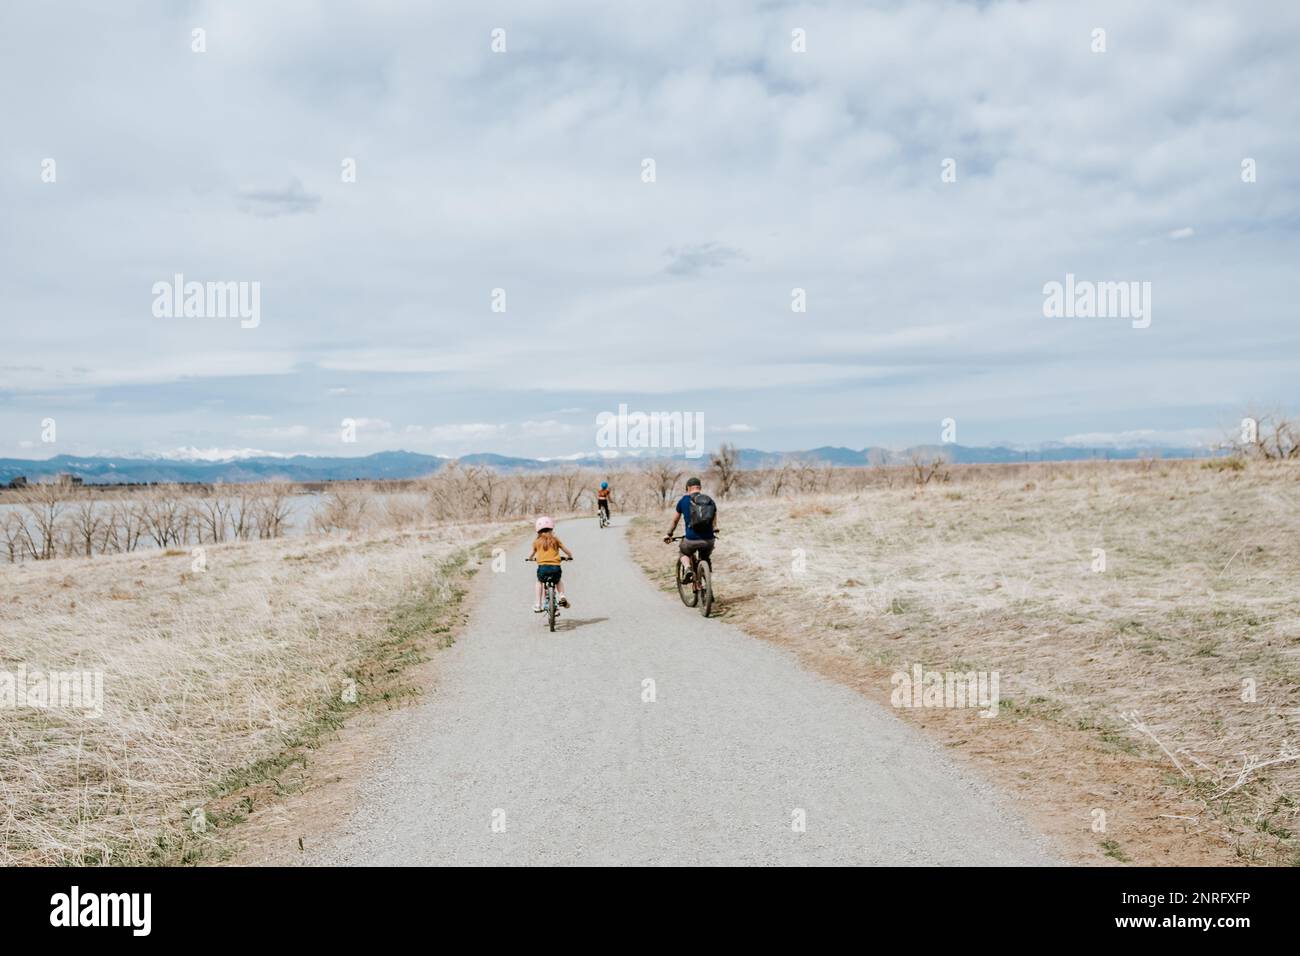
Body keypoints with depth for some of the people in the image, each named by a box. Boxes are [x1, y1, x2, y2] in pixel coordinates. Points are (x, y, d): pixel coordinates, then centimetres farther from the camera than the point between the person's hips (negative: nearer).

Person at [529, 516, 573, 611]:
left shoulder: (536, 541, 9)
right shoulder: (555, 539, 9)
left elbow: (533, 553, 24)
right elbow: (567, 552, 13)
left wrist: (530, 558, 47)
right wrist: (569, 556, 35)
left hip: (543, 567, 0)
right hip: (555, 568, 1)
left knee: (539, 582, 30)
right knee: (558, 581, 33)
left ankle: (538, 605, 24)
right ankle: (562, 596, 7)